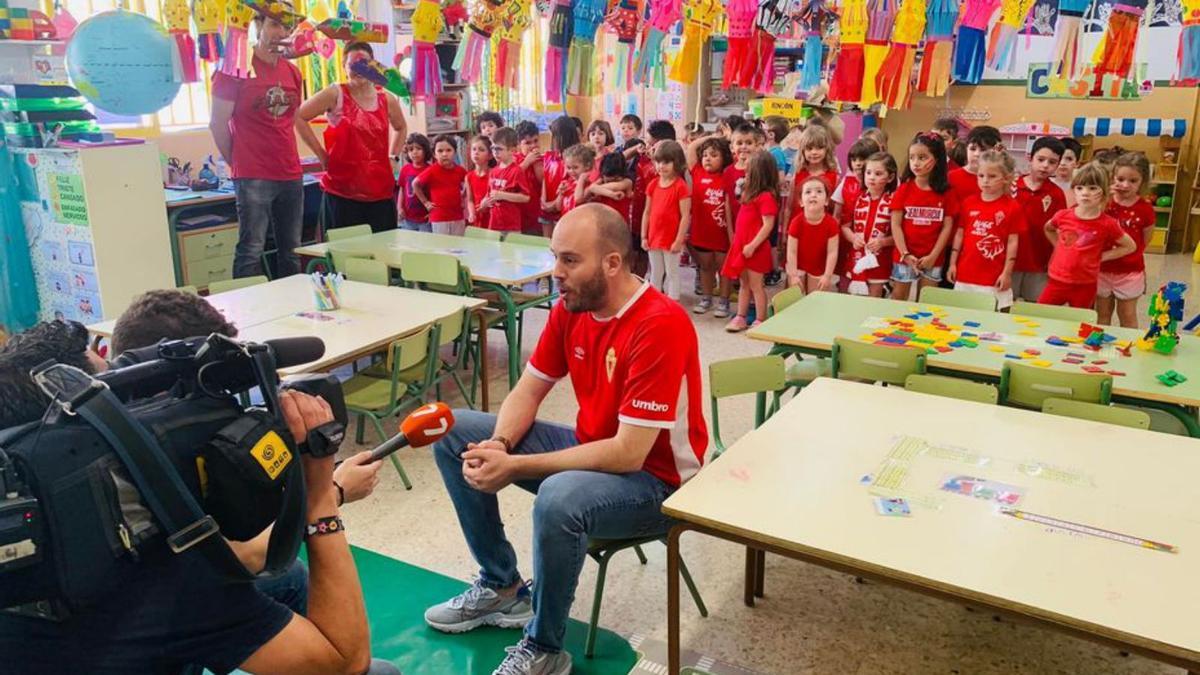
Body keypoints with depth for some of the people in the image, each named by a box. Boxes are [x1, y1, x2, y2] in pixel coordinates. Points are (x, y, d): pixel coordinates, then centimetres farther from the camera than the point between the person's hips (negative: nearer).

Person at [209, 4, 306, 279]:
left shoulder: (293, 73, 12)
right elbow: (218, 123, -2)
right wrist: (237, 162, 5)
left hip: (291, 175, 6)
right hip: (253, 177, -6)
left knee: (291, 251, 9)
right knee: (251, 251, -7)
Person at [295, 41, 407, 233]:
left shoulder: (386, 99, 9)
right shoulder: (335, 94, -2)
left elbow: (401, 127, 29)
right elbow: (299, 117, -4)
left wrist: (393, 155, 15)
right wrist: (321, 153, -5)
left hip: (381, 190, 4)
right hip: (343, 192, -3)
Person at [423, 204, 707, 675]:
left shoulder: (660, 325, -28)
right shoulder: (571, 306, -4)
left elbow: (628, 454, -30)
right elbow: (529, 389, 5)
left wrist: (515, 468, -29)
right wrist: (498, 445, -17)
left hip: (656, 480, -8)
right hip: (590, 448, 8)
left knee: (559, 498, -39)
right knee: (453, 433, 3)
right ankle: (502, 586, 13)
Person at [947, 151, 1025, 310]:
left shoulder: (1013, 207, -4)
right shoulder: (969, 203, 5)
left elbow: (1013, 242, -3)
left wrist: (1007, 273, -5)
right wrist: (952, 264, 7)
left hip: (994, 278, -3)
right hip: (965, 274, 4)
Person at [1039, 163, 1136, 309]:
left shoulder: (1107, 224, -10)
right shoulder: (1063, 216, -4)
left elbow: (1130, 246, 3)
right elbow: (1048, 229, 20)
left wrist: (1102, 256, -4)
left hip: (1085, 286, -2)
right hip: (1057, 281, 2)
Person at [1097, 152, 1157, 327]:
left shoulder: (1145, 209, -9)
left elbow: (1145, 240, 2)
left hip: (1129, 272, -1)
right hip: (1102, 270, 1)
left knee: (1128, 317, 12)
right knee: (1102, 315, 16)